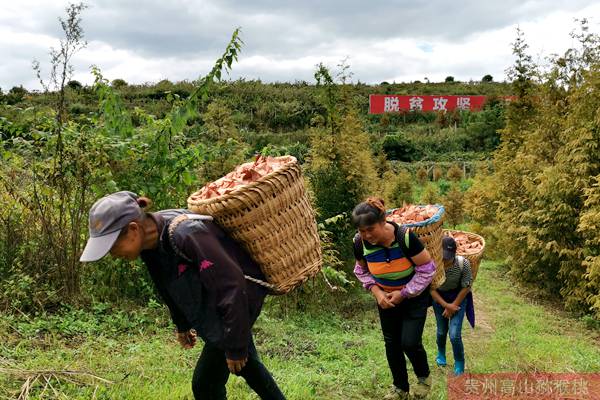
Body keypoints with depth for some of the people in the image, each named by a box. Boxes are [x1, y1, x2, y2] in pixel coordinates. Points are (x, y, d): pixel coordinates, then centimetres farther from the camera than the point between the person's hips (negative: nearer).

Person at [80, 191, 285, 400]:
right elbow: (168, 285, 9)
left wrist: (235, 346, -25)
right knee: (245, 362, 27)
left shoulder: (186, 235, -36)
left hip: (239, 297, -8)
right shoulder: (151, 240, -10)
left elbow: (232, 286, -33)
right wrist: (182, 324, 19)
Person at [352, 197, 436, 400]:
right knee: (391, 342, 9)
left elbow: (427, 269, -20)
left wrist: (404, 294, -21)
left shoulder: (405, 237, -32)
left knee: (410, 342, -10)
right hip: (386, 298, 4)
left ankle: (424, 377, 23)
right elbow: (362, 271, 1)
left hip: (414, 296, -4)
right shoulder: (360, 243, -20)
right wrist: (376, 292, -15)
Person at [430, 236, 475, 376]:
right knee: (441, 331, 13)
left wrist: (453, 305, -11)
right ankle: (441, 353, 48)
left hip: (458, 297, -1)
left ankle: (459, 364, 18)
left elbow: (466, 287, -14)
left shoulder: (463, 264, -29)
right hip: (439, 297, 1)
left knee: (454, 335, -10)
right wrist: (446, 305, -17)